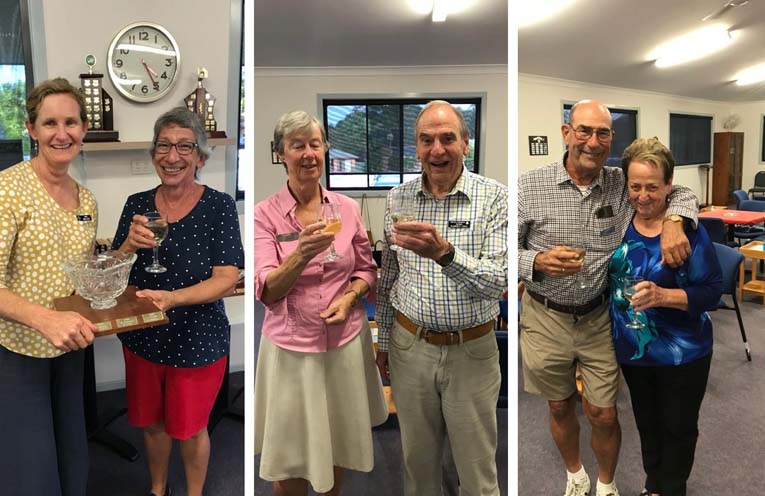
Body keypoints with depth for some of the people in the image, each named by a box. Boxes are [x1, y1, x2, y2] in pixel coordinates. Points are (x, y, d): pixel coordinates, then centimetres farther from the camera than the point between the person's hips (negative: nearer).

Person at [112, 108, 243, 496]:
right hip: (142, 338, 4)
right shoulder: (136, 204, -2)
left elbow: (226, 280, -18)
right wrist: (130, 245, -19)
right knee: (151, 421, 20)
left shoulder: (219, 206, -13)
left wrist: (171, 298, -33)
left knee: (189, 428, 14)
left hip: (196, 341, -3)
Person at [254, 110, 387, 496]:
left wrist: (349, 297, -10)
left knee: (339, 443, 18)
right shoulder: (265, 213, -8)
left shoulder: (347, 208, 0)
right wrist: (302, 254, -32)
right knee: (290, 455, 9)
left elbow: (367, 269, 10)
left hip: (346, 340, 3)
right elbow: (267, 291, -15)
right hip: (291, 345, -2)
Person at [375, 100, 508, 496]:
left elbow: (496, 282, -20)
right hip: (409, 346, 3)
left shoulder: (494, 197, -11)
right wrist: (383, 341, 13)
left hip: (471, 350, -2)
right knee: (417, 462, 20)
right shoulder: (397, 199, 0)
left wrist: (444, 253, -37)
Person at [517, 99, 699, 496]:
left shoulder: (621, 183, -4)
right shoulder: (529, 186, -12)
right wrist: (539, 262, -27)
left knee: (604, 415, 11)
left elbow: (679, 192, 8)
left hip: (599, 319, 2)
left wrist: (674, 220, -14)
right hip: (546, 319, -1)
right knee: (560, 408, 18)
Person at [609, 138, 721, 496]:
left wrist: (663, 296, -33)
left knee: (678, 428, 16)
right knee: (647, 423, 24)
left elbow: (712, 291, -18)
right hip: (632, 349, 4)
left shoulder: (688, 229, -18)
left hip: (681, 353, -4)